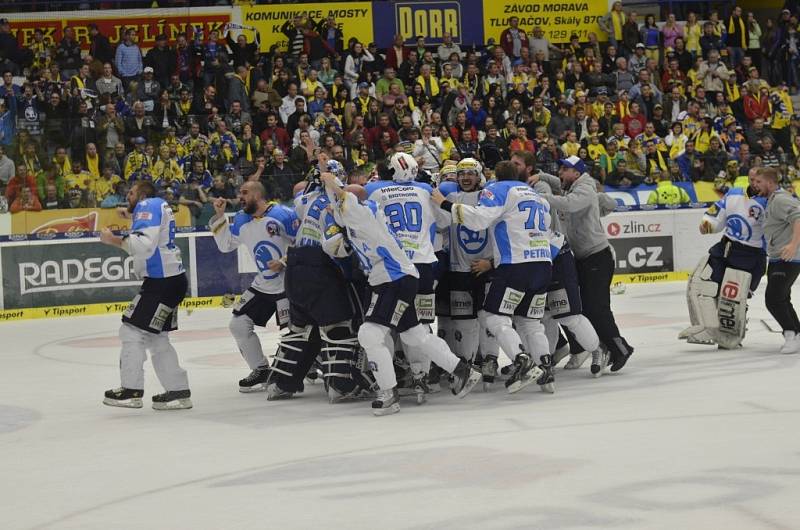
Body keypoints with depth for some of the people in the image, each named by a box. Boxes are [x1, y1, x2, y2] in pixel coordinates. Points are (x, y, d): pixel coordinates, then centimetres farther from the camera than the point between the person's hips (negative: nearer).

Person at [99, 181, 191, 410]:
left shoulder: (148, 205, -9)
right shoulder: (159, 206, 22)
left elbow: (144, 244, -23)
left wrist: (113, 240, -15)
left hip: (163, 281, -10)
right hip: (169, 279, 10)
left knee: (132, 330, -7)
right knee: (155, 338, 15)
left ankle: (131, 391, -5)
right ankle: (179, 391, 15)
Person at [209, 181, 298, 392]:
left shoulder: (283, 215, -17)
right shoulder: (241, 221, 6)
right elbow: (225, 245, 13)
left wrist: (284, 262, -22)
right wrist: (219, 216, 6)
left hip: (288, 285, -8)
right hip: (262, 286, 8)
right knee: (238, 324, 3)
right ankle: (261, 370, 13)